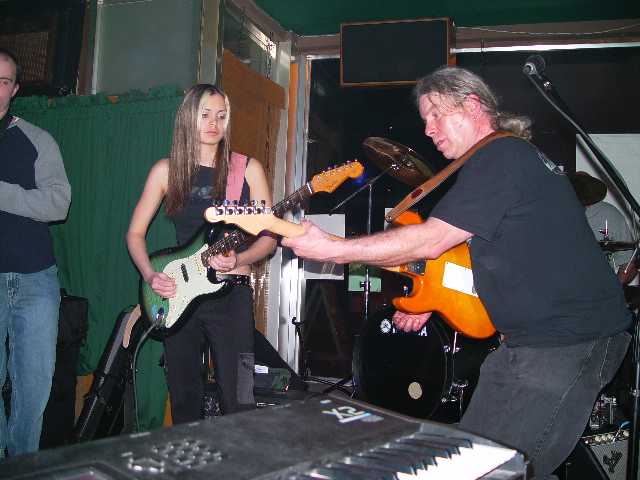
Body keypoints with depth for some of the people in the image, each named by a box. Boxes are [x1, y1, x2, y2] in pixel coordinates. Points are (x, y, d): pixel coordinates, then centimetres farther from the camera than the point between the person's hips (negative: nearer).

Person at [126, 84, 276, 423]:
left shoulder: (247, 169, 1)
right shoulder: (167, 170, 5)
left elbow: (269, 237, 2)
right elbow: (135, 233, 9)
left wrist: (237, 261, -16)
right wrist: (150, 275, -7)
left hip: (230, 292, -2)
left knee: (238, 401, -4)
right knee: (184, 399, 11)